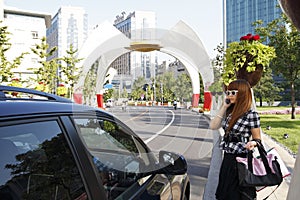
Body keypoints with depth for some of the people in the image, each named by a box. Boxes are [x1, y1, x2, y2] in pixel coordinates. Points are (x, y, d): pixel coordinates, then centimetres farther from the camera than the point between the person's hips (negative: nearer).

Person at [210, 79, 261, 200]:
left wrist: (252, 143, -31)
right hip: (227, 158, 7)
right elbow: (213, 126, -1)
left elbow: (257, 139, -7)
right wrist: (223, 107, -4)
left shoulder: (251, 114, -15)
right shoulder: (230, 112, 5)